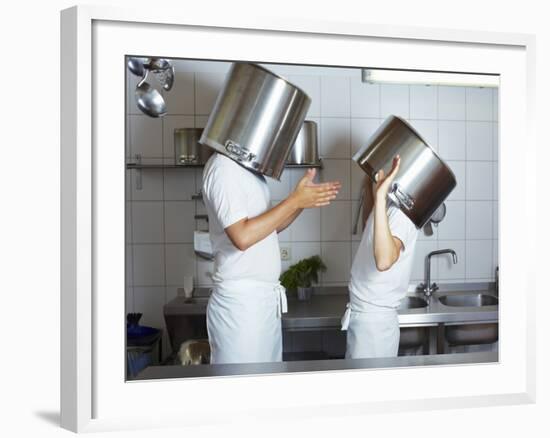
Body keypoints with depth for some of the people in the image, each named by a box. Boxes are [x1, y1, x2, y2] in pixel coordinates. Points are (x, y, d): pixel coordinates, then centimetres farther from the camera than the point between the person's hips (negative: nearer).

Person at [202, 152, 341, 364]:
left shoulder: (246, 167, 13)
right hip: (241, 301, -9)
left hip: (265, 298, 9)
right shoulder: (223, 167, -15)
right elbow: (242, 236, -24)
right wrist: (294, 201, -18)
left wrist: (303, 200, 3)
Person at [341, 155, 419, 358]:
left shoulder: (401, 213, -22)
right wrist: (370, 185, 17)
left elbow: (384, 261, -40)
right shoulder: (388, 206, 7)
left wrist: (380, 197, -42)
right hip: (361, 315, 9)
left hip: (374, 321, -9)